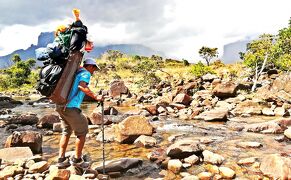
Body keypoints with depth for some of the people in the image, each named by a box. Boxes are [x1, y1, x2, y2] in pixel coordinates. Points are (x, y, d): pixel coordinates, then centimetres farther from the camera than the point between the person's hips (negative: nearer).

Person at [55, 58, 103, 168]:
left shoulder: (75, 72, 22)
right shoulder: (85, 73, -2)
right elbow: (82, 86, -20)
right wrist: (96, 97, -18)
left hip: (60, 105, 9)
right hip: (71, 107, -9)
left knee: (66, 132, 20)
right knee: (82, 132, 6)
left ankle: (61, 159, 21)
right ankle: (77, 159, 14)